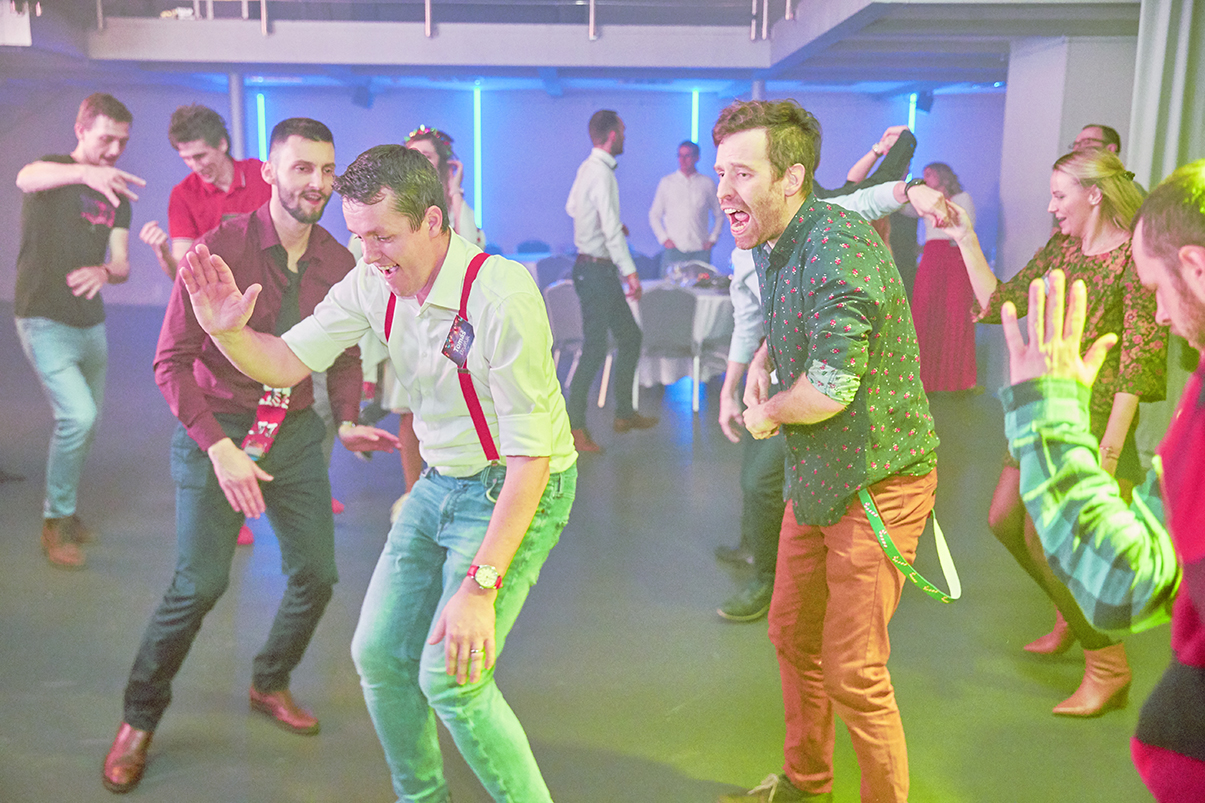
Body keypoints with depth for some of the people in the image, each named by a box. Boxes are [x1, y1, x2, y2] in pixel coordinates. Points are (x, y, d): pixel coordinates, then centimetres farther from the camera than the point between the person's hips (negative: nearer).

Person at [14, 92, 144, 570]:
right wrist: (86, 172, -54)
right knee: (78, 415, -18)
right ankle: (56, 523, -1)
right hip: (45, 322, -6)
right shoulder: (54, 171, -7)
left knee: (88, 423, 13)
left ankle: (62, 512, 33)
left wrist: (103, 272, -23)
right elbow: (26, 178, -34)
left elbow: (122, 265, 2)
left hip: (92, 324, 6)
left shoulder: (117, 195, 9)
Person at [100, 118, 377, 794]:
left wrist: (347, 421, -5)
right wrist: (219, 447, -22)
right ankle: (140, 718, 16)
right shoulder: (221, 249, -15)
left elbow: (346, 354, 12)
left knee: (317, 574, 6)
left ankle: (271, 684, 34)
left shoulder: (338, 263, -1)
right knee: (200, 582, -9)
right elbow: (172, 360, -14)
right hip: (217, 428, -4)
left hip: (296, 429, 5)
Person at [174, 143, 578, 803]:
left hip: (518, 490, -7)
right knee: (378, 653, 9)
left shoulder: (501, 295, -27)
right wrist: (228, 331, -20)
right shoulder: (373, 283, -6)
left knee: (449, 678, -14)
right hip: (439, 482, 7)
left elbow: (530, 455, -27)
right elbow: (287, 362, 3)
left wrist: (480, 587, -28)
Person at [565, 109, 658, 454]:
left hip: (600, 271, 10)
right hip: (595, 270, -10)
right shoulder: (602, 173, -18)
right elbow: (611, 229, -25)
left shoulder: (587, 168, 11)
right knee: (594, 348, -6)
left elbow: (571, 208, 26)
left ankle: (624, 413, 25)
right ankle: (574, 427, 3)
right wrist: (630, 271, -27)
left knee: (630, 335, 16)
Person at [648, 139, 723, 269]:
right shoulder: (666, 182, 10)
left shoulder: (708, 184, 9)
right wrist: (664, 238, 0)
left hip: (700, 249, 0)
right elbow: (654, 215, 12)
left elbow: (719, 215, 16)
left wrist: (712, 239, 4)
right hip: (673, 249, 0)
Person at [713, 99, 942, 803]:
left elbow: (831, 387, -30)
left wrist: (769, 412, -11)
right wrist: (762, 360, 8)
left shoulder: (836, 244, -24)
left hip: (876, 483, -10)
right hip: (814, 477, 10)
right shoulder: (773, 246, 7)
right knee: (793, 636, 21)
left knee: (854, 674, -1)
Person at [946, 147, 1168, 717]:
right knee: (1005, 520, 13)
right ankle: (1072, 615, 36)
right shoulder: (1060, 249, 9)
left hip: (1096, 419, -8)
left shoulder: (1137, 257, -14)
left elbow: (1139, 363, -17)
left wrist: (1108, 451, -22)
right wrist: (965, 239, 8)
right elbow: (998, 302, 12)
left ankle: (1108, 670, 8)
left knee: (1045, 538, -10)